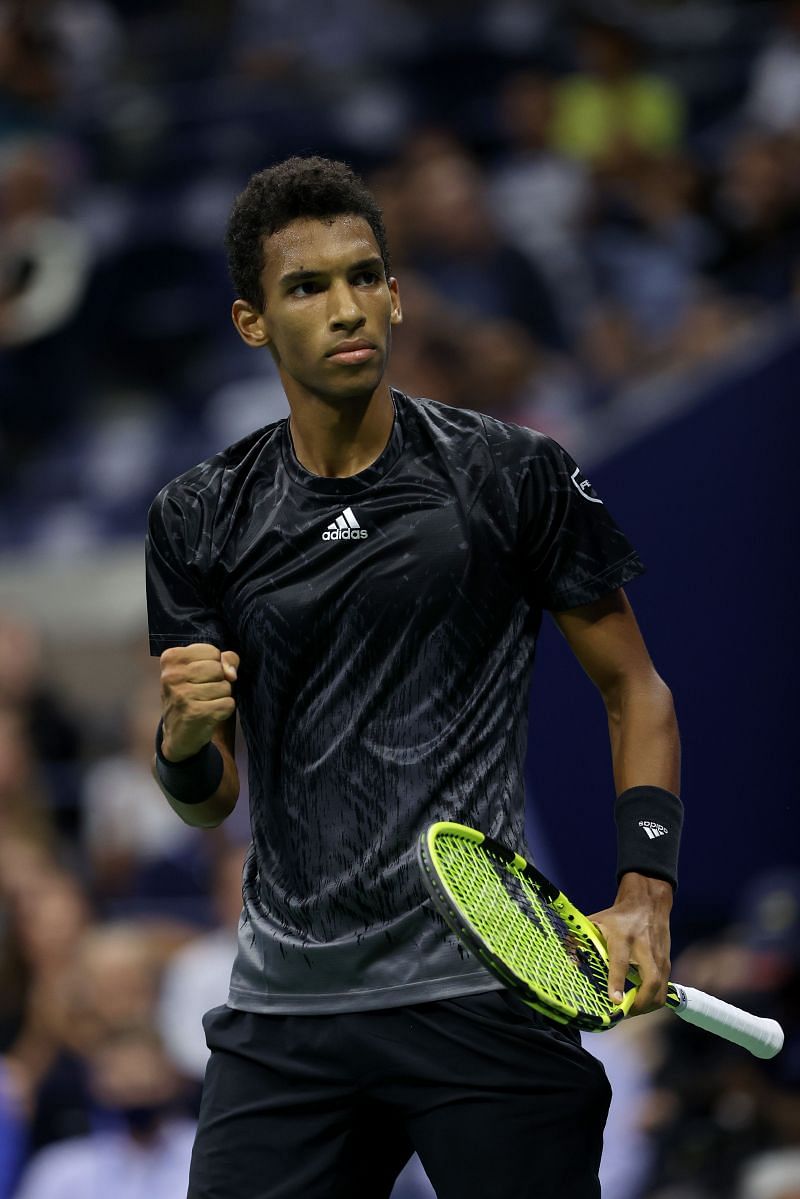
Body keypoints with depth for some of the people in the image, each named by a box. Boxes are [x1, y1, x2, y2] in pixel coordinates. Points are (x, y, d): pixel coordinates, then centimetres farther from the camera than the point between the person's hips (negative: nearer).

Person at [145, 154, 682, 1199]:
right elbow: (210, 802, 11)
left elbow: (634, 690, 7)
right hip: (285, 1007, 3)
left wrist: (645, 891, -6)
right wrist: (185, 739, -12)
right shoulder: (202, 517, 7)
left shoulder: (516, 476, 0)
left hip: (480, 992, -3)